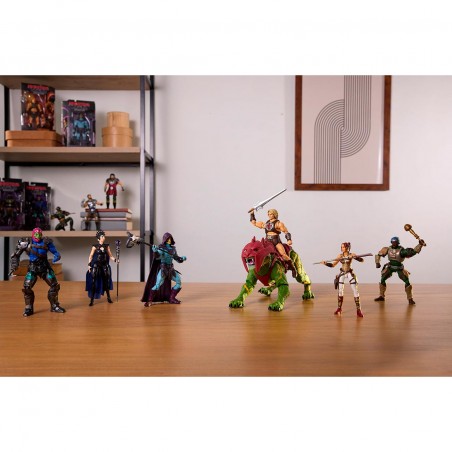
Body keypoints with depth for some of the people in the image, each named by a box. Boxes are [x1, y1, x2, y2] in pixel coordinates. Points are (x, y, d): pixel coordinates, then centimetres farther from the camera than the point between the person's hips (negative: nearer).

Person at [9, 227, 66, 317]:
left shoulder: (46, 242, -7)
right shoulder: (26, 243, -9)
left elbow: (55, 251, -1)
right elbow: (16, 255, -1)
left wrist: (57, 256, -23)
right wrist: (14, 266, -8)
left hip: (45, 267, 1)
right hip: (33, 268, -1)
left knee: (54, 285, -1)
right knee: (27, 287, -14)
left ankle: (54, 306, 15)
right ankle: (29, 308, 4)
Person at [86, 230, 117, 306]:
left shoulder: (107, 246, 4)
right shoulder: (95, 246, -5)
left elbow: (110, 255, 6)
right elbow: (90, 256, -1)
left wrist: (115, 259, -11)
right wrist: (89, 265, -8)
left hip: (105, 265, 3)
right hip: (96, 265, -3)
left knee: (106, 281, 9)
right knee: (94, 282, -5)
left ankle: (108, 297, 23)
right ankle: (92, 299, -1)